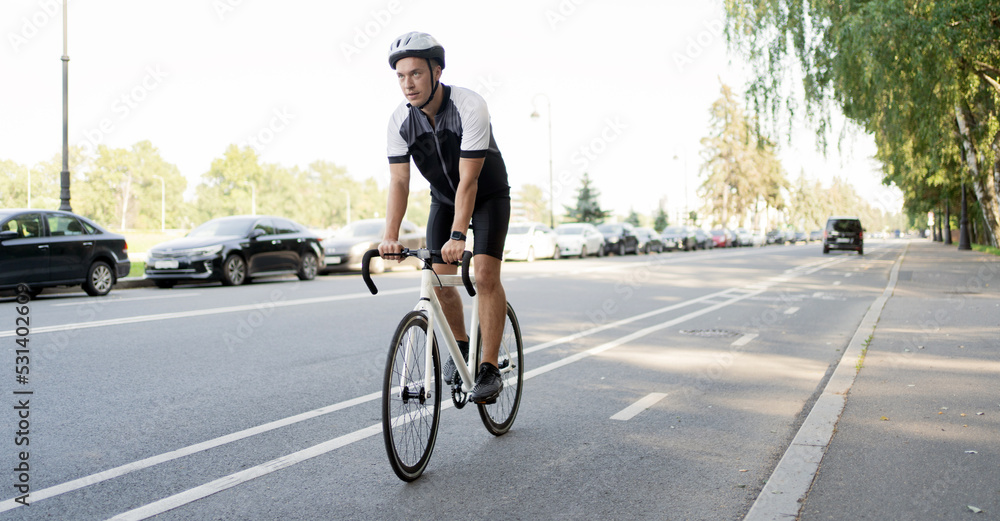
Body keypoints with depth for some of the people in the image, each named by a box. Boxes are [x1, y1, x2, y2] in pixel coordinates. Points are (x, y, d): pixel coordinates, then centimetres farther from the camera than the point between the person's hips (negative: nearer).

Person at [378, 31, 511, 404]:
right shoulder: (400, 120, -17)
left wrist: (458, 236, -42)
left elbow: (468, 181, -34)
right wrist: (390, 236, -33)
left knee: (485, 275, -18)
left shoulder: (470, 107, -31)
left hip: (488, 196, -4)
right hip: (443, 198, 4)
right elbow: (398, 181, -20)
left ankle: (489, 369, -12)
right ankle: (460, 346, 20)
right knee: (439, 279, -6)